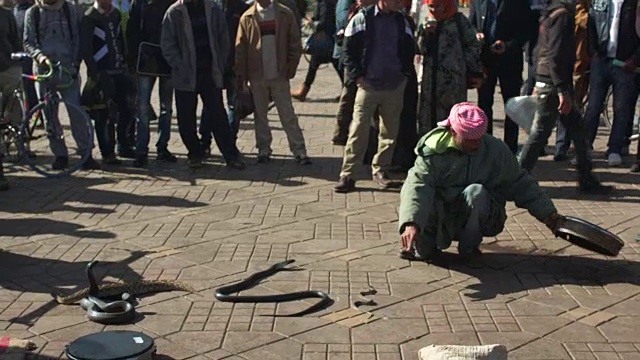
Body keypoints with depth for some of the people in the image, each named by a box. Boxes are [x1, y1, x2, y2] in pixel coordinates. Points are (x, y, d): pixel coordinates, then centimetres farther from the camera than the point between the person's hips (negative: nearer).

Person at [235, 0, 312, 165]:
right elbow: (240, 49, 2)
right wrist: (241, 76, -2)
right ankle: (264, 150, 19)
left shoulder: (285, 14, 0)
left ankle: (299, 151, 4)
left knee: (288, 115, 1)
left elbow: (295, 43, 2)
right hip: (257, 77, 1)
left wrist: (291, 68, -5)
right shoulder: (247, 18, 1)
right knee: (260, 115, 9)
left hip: (279, 76, -1)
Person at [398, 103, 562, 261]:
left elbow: (521, 184, 5)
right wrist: (411, 223, -44)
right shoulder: (434, 150, -13)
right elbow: (417, 185, -27)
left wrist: (547, 213, -3)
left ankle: (469, 248, -11)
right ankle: (424, 246, 0)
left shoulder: (496, 149, -6)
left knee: (476, 192, -31)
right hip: (443, 219, 0)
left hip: (483, 219, 1)